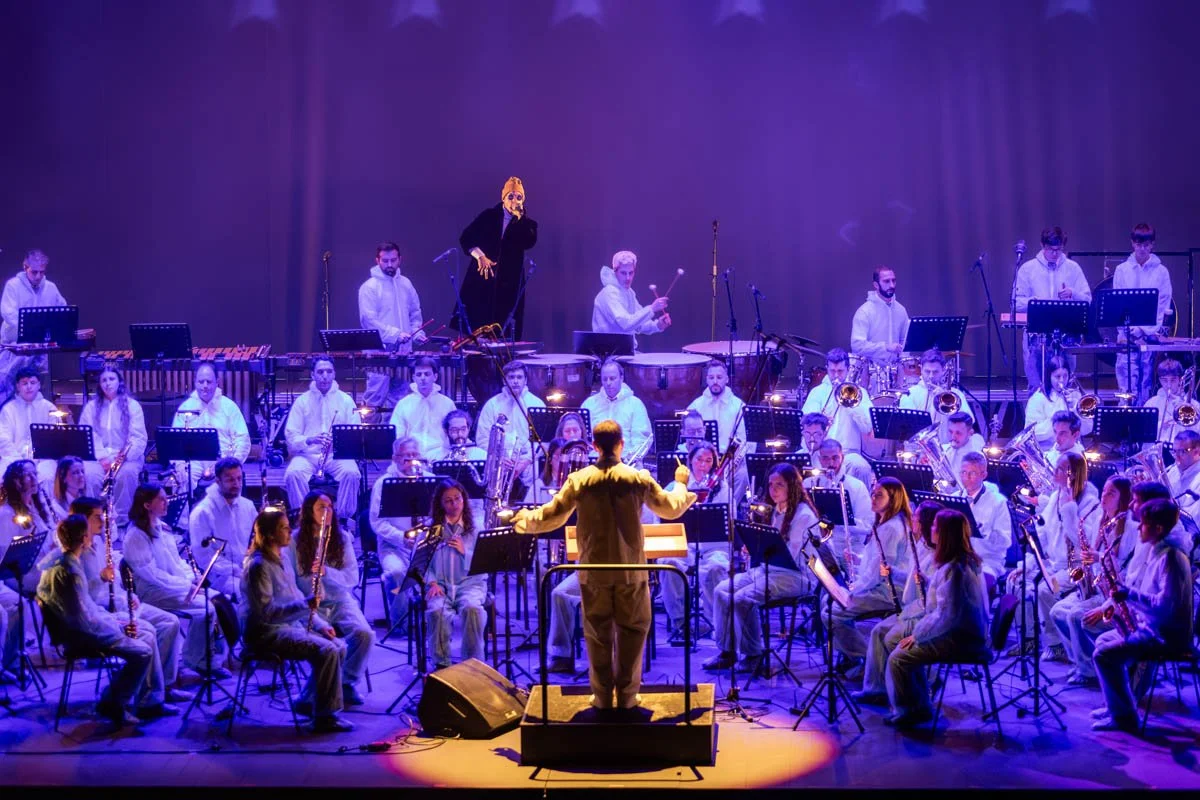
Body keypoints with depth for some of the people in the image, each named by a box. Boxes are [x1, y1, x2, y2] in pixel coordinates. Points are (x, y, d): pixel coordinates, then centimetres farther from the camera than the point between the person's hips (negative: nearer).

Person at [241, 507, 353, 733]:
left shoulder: (281, 558, 12)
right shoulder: (258, 565, -18)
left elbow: (295, 598, 18)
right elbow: (265, 611, -24)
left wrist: (320, 624, 8)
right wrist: (304, 605, -31)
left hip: (289, 625, 10)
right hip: (266, 633, -10)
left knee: (339, 647, 0)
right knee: (327, 651, -24)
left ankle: (309, 701, 13)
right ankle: (325, 716, -15)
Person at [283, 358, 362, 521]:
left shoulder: (346, 400, 10)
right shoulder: (302, 401, 9)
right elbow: (291, 436, 2)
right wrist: (309, 439, -19)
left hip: (338, 455, 0)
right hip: (307, 455, 0)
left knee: (351, 474, -32)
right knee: (293, 474, -32)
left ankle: (344, 519, -16)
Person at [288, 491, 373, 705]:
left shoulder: (342, 537, 6)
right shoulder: (295, 540, 0)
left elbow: (353, 577, -2)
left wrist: (327, 572, -21)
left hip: (340, 600, 3)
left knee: (365, 634, -23)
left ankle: (348, 683, -1)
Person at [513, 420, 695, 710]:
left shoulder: (578, 480, -7)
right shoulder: (639, 479, -6)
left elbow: (552, 516, 0)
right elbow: (671, 509, 6)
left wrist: (526, 518, 20)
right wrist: (681, 484, 25)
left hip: (593, 570, 0)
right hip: (631, 569, 0)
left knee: (598, 634, 10)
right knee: (631, 631, 11)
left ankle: (602, 697, 17)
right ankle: (627, 696, 15)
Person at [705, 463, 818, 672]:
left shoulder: (803, 515, -12)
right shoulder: (775, 511, 15)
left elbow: (789, 557, -19)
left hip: (794, 576, -9)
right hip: (767, 569, 9)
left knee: (743, 599, -26)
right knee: (722, 590, -7)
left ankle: (754, 654, -8)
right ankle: (726, 650, -1)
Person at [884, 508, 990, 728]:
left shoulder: (954, 569, -24)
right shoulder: (967, 561, 8)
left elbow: (946, 616, -25)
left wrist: (917, 634, -14)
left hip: (961, 640, -10)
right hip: (967, 633, 10)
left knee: (898, 658, -9)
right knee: (910, 650, 21)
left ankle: (906, 712, 8)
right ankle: (920, 707, 24)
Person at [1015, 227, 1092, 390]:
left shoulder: (1072, 268, 9)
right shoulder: (1028, 268, 6)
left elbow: (1087, 299, 7)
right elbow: (1016, 302, 2)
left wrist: (1072, 293, -13)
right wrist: (1034, 301, -17)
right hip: (1036, 334, -1)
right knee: (1036, 385, -2)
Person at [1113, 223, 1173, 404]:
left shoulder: (1161, 271, 5)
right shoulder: (1122, 270, 6)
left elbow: (1163, 304, 3)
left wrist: (1145, 329, -8)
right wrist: (1132, 329, -8)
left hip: (1151, 333, 0)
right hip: (1127, 333, 0)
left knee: (1147, 379, 3)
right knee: (1127, 377, -8)